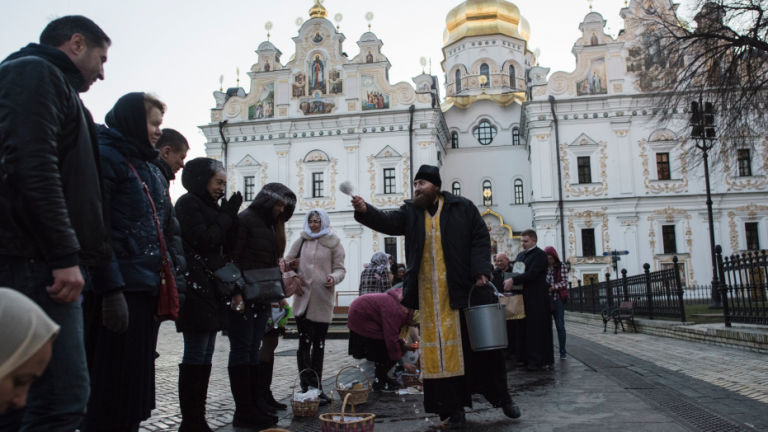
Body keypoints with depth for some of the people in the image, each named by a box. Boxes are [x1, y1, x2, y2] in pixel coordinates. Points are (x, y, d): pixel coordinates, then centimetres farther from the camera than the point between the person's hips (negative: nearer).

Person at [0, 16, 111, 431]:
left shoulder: (49, 82, 28)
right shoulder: (35, 72, -1)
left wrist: (68, 255, 20)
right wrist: (66, 255, -19)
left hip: (35, 262, 10)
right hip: (35, 260, -10)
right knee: (64, 397, -13)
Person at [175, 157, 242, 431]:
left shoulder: (209, 205, 20)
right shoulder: (189, 202, -4)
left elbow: (225, 245, 17)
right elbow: (203, 240, -14)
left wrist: (228, 216, 5)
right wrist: (226, 216, -4)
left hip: (212, 288, 9)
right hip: (197, 287, -9)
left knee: (205, 356, 9)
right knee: (196, 356, -8)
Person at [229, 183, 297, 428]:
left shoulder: (270, 226, 18)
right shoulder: (246, 219, -6)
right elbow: (232, 258, -14)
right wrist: (237, 292, -22)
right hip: (243, 298, -8)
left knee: (253, 350, 10)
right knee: (242, 350, -4)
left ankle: (256, 403, 15)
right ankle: (244, 411, 0)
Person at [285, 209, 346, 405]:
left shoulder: (333, 243, 6)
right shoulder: (301, 242, 12)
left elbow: (340, 268, 3)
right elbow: (288, 262, 15)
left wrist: (334, 277, -17)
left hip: (323, 300, -1)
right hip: (302, 298, 1)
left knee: (319, 344, 9)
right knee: (304, 343, -5)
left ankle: (316, 387, 19)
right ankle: (308, 386, -1)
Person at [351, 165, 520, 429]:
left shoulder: (463, 208, 3)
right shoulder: (410, 213, 9)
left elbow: (481, 239, 1)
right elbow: (388, 222, -8)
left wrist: (480, 272, -11)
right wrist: (365, 211, -26)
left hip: (466, 289, -1)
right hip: (430, 296, 2)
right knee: (442, 350, 4)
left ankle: (502, 397, 25)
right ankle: (454, 407, 15)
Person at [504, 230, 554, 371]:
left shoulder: (540, 255, -7)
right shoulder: (520, 255, 18)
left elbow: (532, 274, -17)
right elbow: (516, 272, 19)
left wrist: (513, 281, -22)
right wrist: (509, 282, -1)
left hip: (536, 297, -7)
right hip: (523, 296, 7)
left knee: (536, 328, -5)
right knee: (523, 327, 7)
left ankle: (538, 360, -1)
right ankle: (526, 358, 14)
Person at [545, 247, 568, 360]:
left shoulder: (561, 267, 4)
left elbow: (565, 282, -6)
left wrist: (554, 286, -22)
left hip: (557, 299, -2)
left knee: (560, 326, -1)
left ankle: (563, 352, 6)